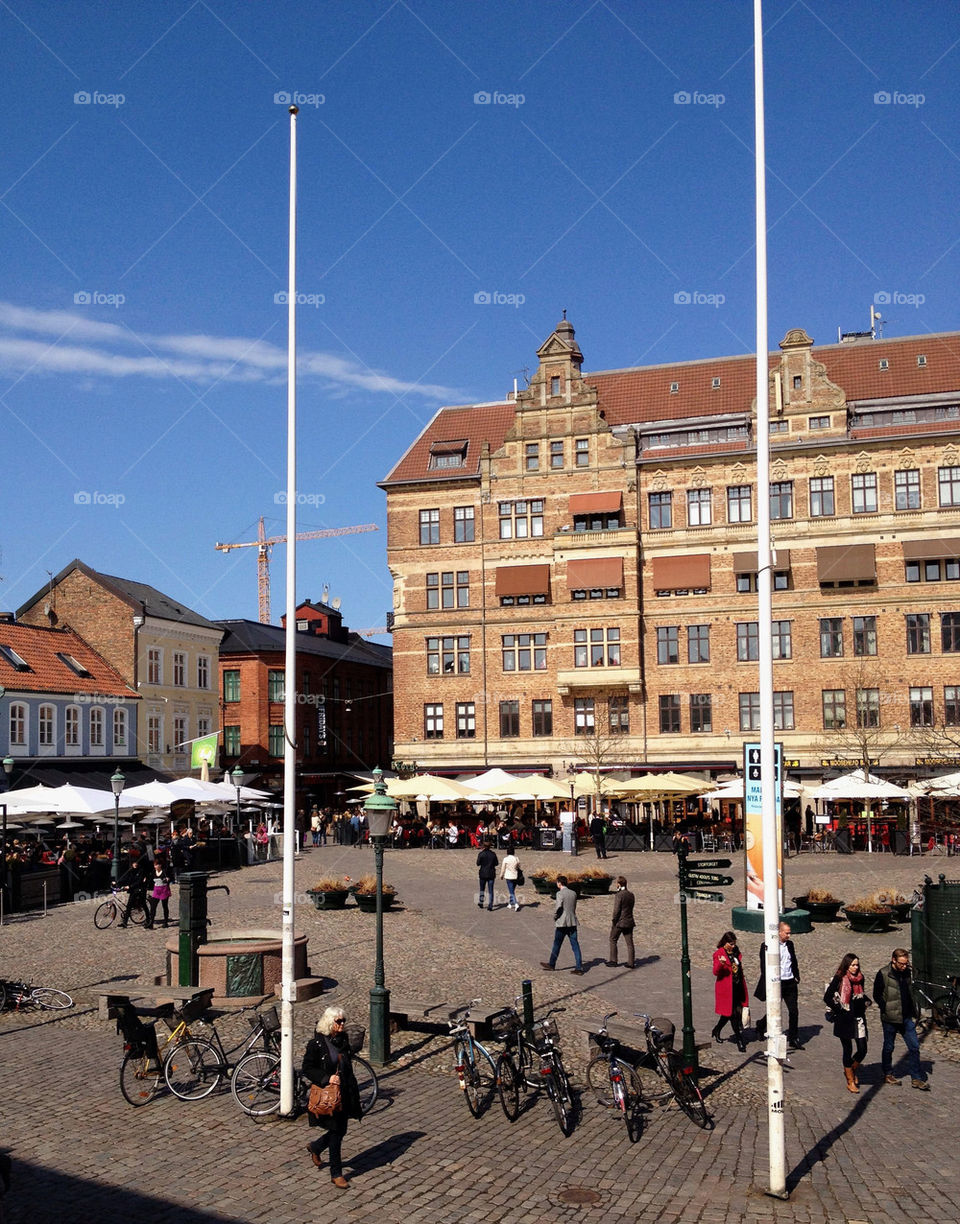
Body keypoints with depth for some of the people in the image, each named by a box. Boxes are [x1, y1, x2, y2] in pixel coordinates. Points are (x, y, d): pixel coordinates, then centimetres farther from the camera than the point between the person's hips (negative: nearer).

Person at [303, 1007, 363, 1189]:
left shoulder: (342, 1041, 6)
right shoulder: (316, 1044, -13)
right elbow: (307, 1070, -11)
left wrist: (353, 1092, 15)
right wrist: (327, 1078, -22)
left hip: (344, 1094, 6)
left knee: (340, 1131, 12)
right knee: (336, 1133, -1)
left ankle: (315, 1147, 40)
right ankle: (336, 1174, 13)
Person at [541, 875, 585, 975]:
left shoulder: (560, 893, -12)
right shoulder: (573, 893, 8)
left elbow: (558, 907, -21)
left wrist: (555, 916, -5)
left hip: (562, 923, -5)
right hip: (572, 922, 5)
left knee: (557, 944, 11)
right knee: (575, 945, 4)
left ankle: (551, 964, 25)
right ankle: (579, 968, 0)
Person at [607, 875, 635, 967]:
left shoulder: (620, 895, -16)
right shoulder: (631, 895, 7)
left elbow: (616, 910, -18)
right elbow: (631, 907, 13)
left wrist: (613, 921, -8)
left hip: (620, 922, -6)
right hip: (629, 922, 6)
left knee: (613, 940, 9)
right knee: (629, 943, 8)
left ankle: (613, 961, 11)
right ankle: (630, 962, 8)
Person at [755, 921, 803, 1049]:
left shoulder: (790, 944, 7)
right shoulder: (767, 946, -11)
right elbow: (764, 967, -10)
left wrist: (797, 978, 13)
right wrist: (768, 986, -13)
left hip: (790, 983, 5)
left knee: (794, 1011, 2)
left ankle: (793, 1039, 13)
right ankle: (761, 1026, 35)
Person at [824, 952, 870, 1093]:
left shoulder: (859, 978, 7)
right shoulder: (839, 979, -10)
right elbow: (827, 997, -9)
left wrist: (863, 1005, 10)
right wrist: (839, 1011, -9)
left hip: (859, 1018, 5)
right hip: (845, 1020, -5)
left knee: (862, 1050, 1)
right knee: (848, 1050, 3)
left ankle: (852, 1070, 29)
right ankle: (850, 1081, 15)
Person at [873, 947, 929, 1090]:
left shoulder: (907, 972, 2)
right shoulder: (883, 974, -14)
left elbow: (909, 993, 14)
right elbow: (877, 996, -7)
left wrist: (913, 1013, 11)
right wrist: (887, 1009, -11)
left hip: (906, 1018, 5)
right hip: (890, 1019, -5)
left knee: (914, 1047, 3)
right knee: (888, 1047, 10)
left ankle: (917, 1078, 13)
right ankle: (888, 1075, 26)